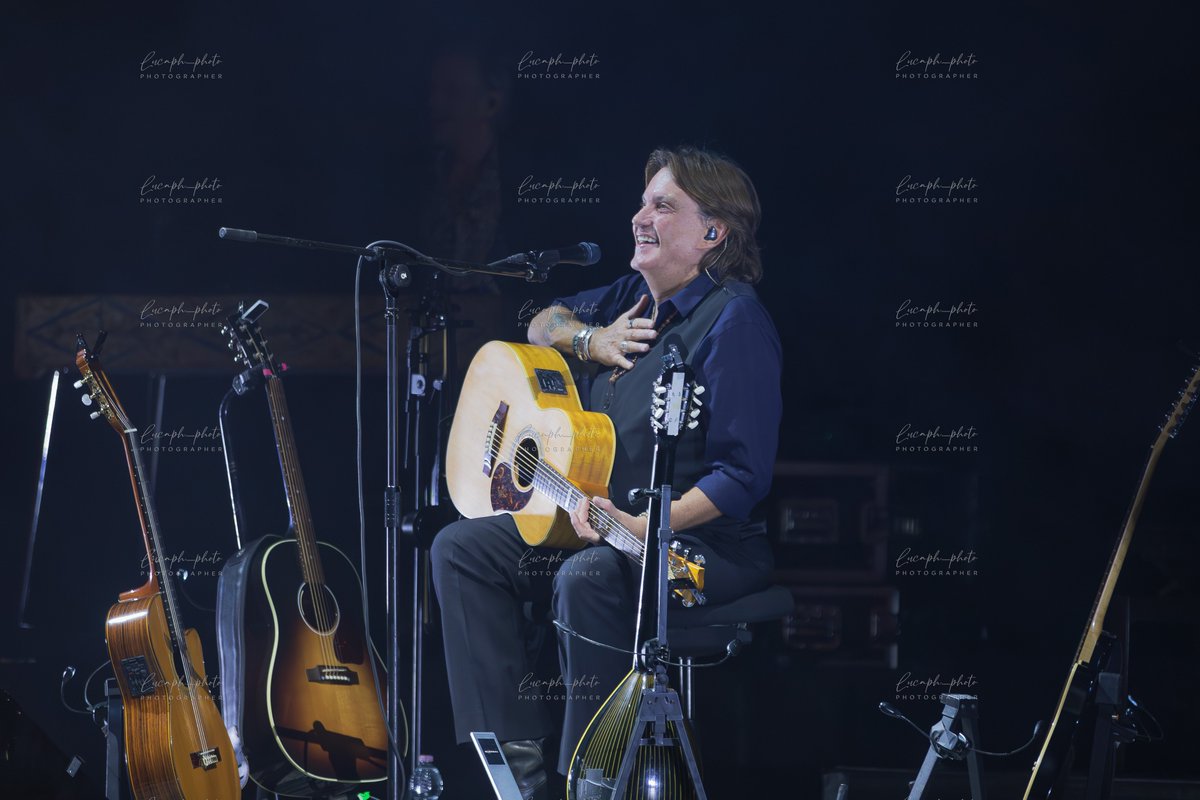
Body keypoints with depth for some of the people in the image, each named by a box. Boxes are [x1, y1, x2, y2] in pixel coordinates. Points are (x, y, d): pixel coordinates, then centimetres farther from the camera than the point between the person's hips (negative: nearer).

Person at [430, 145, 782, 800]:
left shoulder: (732, 321, -17)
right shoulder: (635, 294, 10)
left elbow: (742, 477, -24)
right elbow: (543, 322, 29)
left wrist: (646, 525, -35)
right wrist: (590, 340, 5)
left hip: (707, 543, -9)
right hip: (599, 518, 9)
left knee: (588, 577, -37)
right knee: (462, 548, -3)